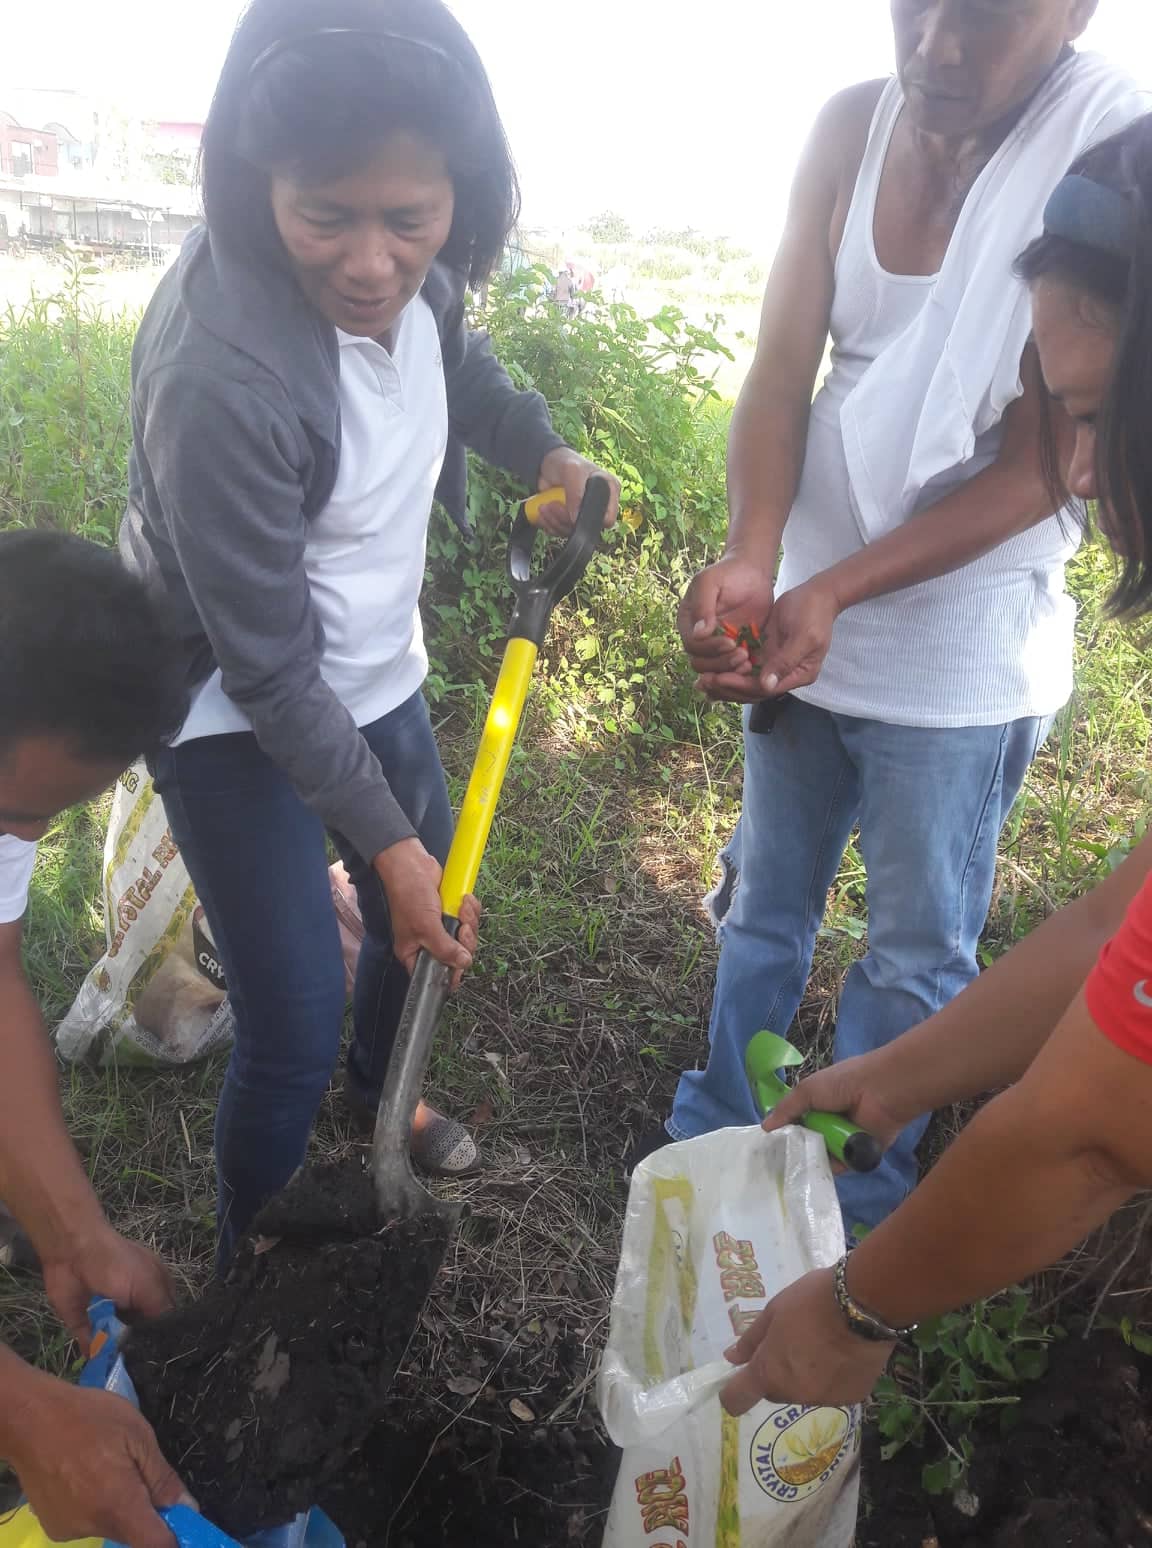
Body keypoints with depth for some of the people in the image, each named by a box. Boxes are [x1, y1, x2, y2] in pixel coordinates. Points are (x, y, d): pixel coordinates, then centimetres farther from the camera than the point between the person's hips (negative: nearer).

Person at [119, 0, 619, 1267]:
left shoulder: (410, 267, -13)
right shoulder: (219, 376, -35)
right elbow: (268, 668, -25)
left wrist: (545, 453, 4)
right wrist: (387, 840, -20)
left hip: (376, 670, 8)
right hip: (237, 721, -7)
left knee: (434, 915, 22)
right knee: (294, 1022, -4)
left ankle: (380, 1090, 55)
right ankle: (248, 1260, 28)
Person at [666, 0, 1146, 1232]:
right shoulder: (852, 127, -3)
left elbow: (1037, 466, -17)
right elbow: (781, 371, -8)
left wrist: (835, 591, -26)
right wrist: (751, 561, -25)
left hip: (959, 651, -4)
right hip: (807, 612, 4)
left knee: (915, 951, 12)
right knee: (763, 905, 18)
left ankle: (852, 1197, 35)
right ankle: (714, 1138, 40)